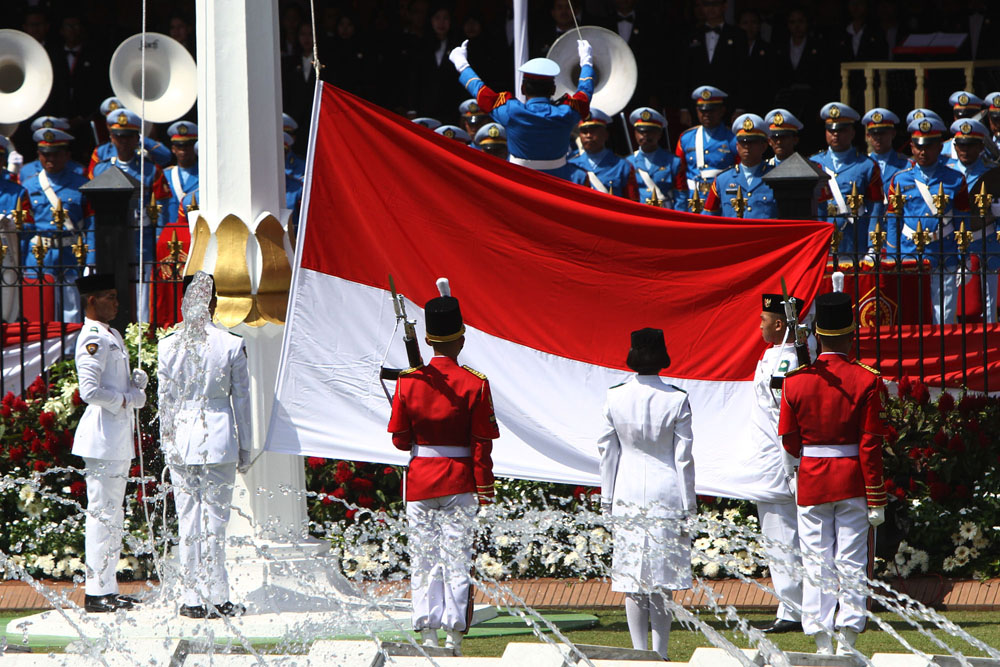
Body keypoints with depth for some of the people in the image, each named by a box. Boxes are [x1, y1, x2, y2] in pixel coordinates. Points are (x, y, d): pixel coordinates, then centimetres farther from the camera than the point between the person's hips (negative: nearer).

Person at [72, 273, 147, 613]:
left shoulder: (113, 337, 17)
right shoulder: (92, 340, -14)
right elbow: (90, 391, -23)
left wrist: (137, 381, 5)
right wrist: (126, 400, -13)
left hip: (119, 437, 11)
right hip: (103, 439, -11)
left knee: (113, 515, 14)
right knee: (102, 514, -9)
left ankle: (108, 589, 20)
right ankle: (97, 593, -7)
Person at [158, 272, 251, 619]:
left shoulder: (168, 345, -2)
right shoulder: (231, 344, -5)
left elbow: (165, 399, 5)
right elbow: (241, 399, 0)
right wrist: (244, 448, 8)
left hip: (181, 437, 1)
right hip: (219, 440, -1)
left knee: (187, 520, 6)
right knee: (215, 518, 2)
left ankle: (193, 600, 7)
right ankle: (217, 599, 2)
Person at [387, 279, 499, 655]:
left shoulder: (409, 382, -2)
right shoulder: (474, 384, -8)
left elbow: (399, 438, 3)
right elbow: (482, 444, -7)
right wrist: (485, 491, -1)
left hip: (419, 481, 2)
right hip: (459, 482, -2)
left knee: (423, 560, 7)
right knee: (457, 558, 1)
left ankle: (428, 635, 4)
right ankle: (455, 636, -3)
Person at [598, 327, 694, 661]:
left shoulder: (615, 397, -3)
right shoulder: (676, 400, -9)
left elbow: (607, 450, 4)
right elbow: (684, 457, -5)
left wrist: (608, 499, 13)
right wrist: (687, 506, 2)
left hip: (628, 495, 2)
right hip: (666, 494, -2)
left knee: (632, 577, 6)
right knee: (663, 580, 4)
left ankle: (639, 650, 6)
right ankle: (660, 652, 4)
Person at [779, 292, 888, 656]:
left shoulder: (795, 382, -3)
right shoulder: (867, 381, -8)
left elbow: (789, 441, 5)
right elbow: (872, 445, -9)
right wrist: (877, 500, -5)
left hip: (811, 483, 1)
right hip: (852, 484, -1)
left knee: (816, 564, 6)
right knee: (851, 564, 3)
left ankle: (822, 643, 3)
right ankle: (848, 638, -4)